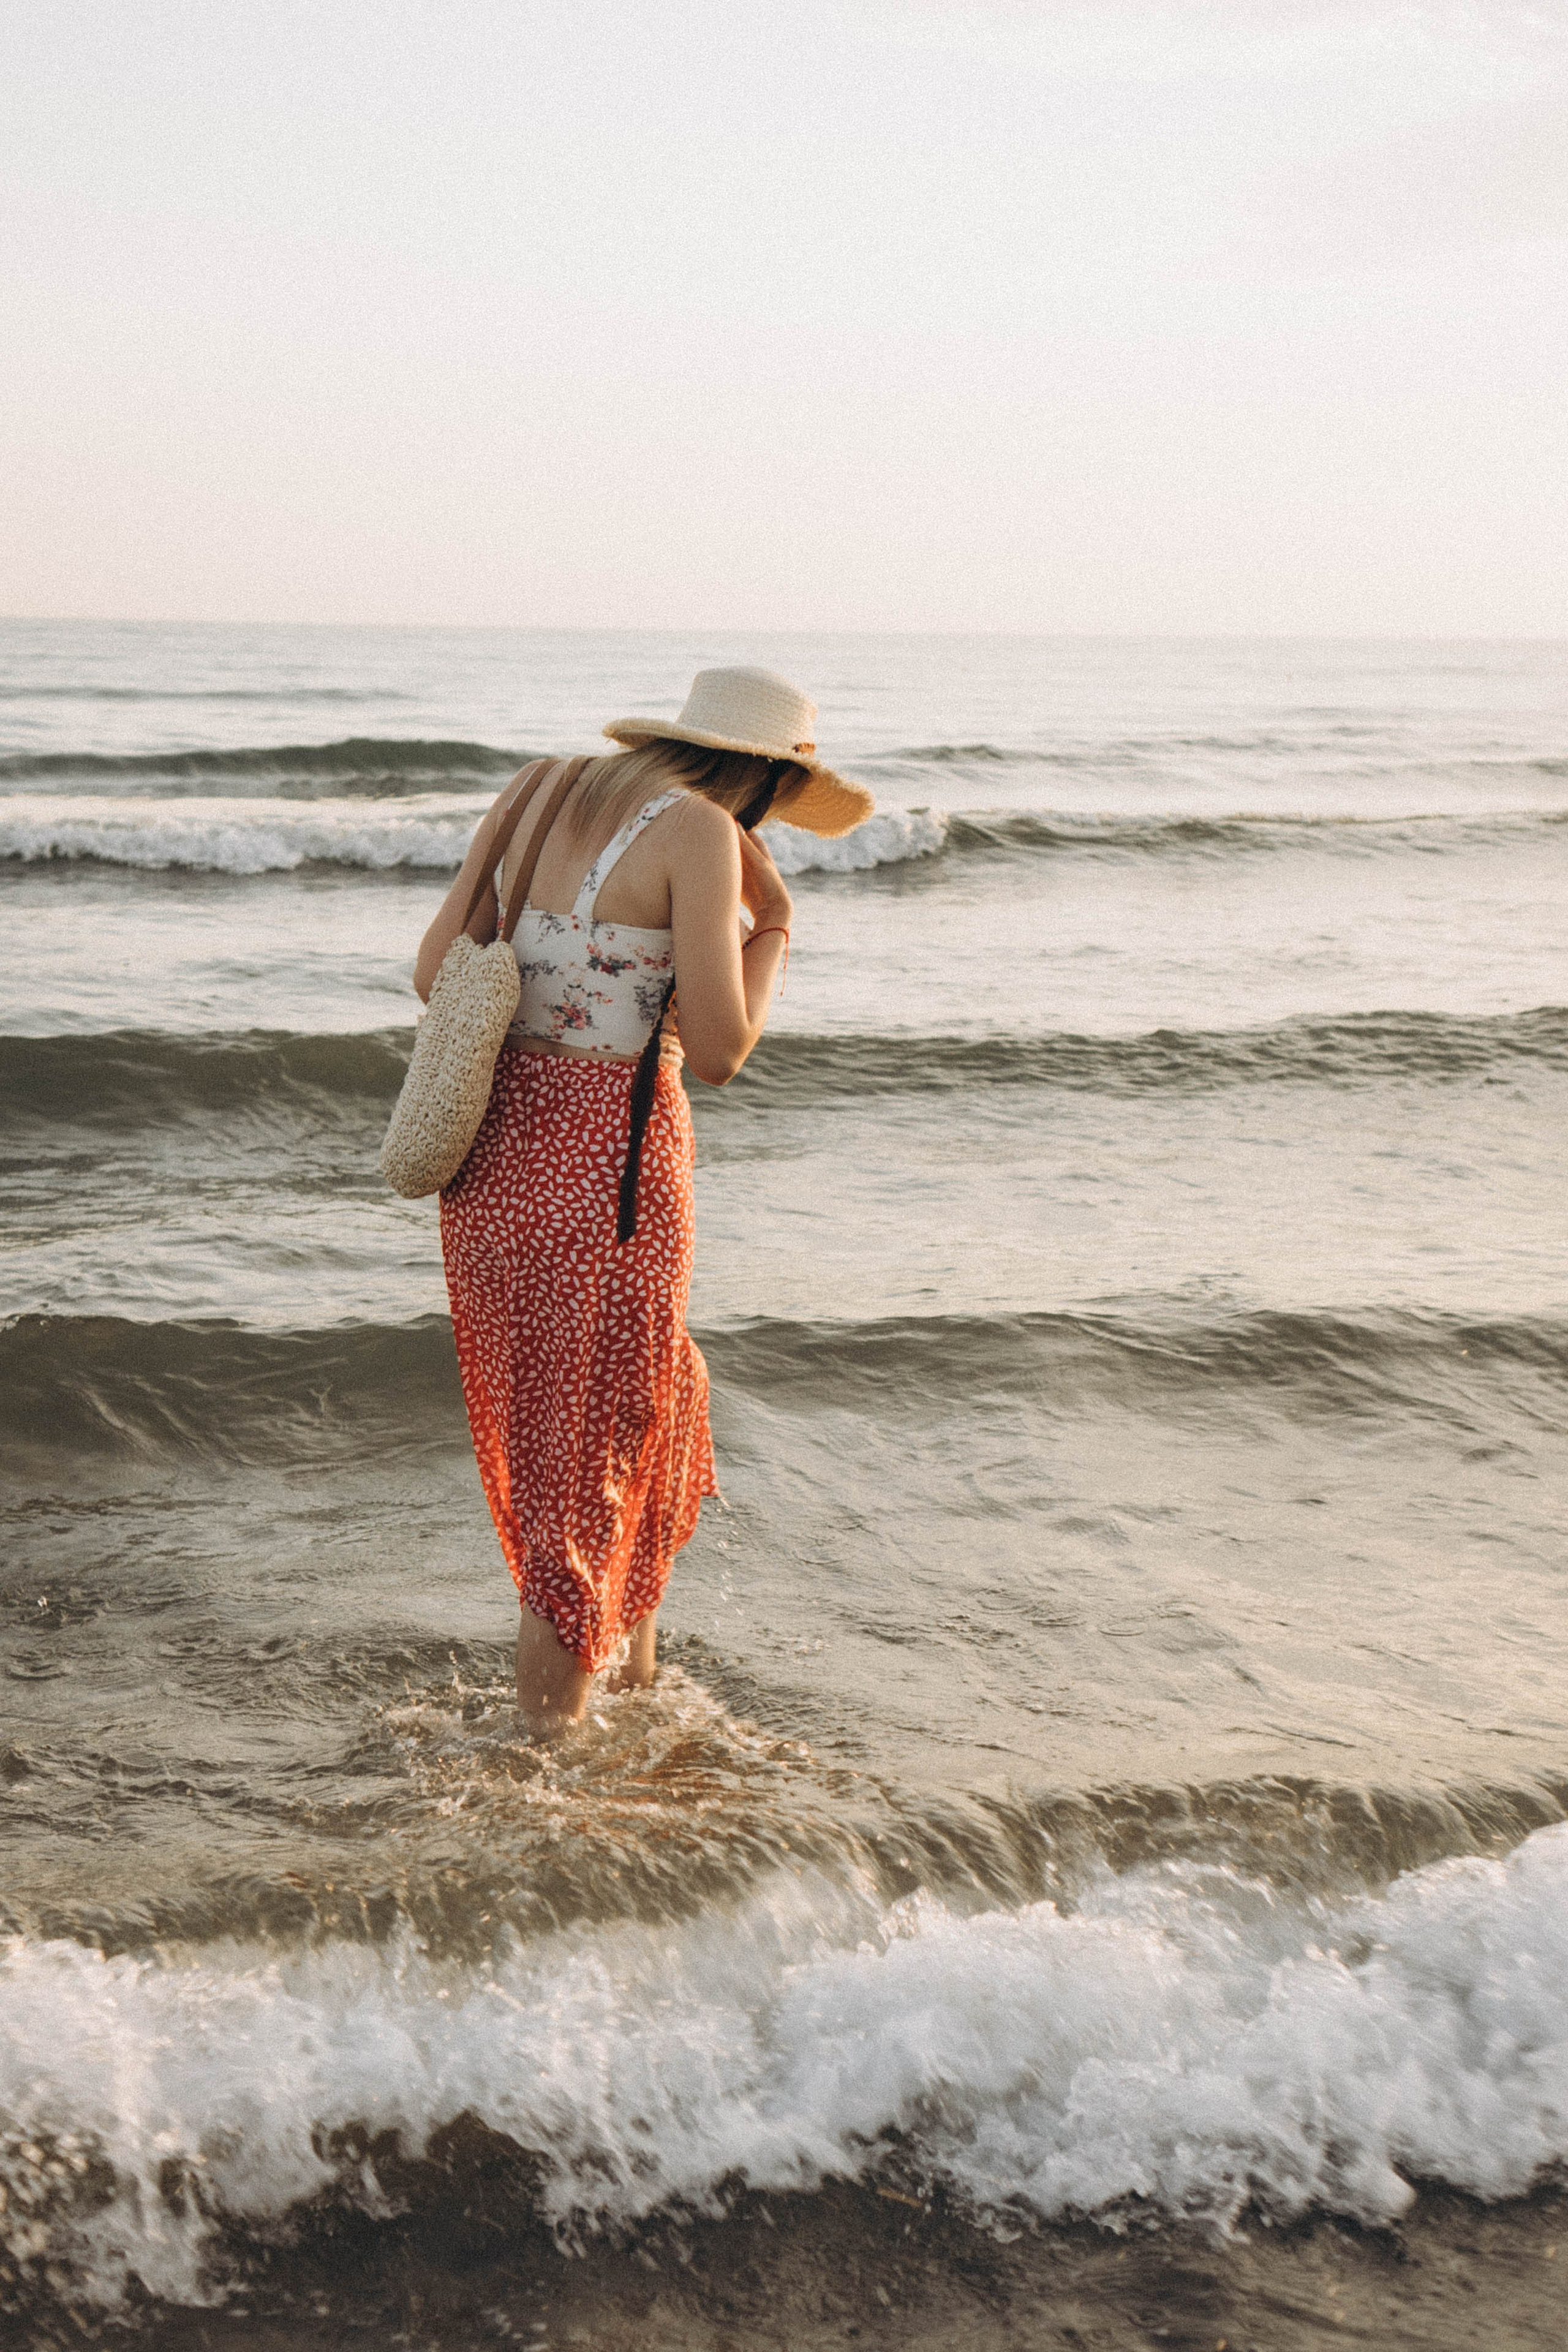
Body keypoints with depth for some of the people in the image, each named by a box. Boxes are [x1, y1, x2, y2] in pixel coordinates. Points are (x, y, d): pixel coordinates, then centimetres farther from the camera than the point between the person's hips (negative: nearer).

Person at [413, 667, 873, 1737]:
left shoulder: (539, 791, 8)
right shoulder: (699, 830, -12)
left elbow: (435, 973, 8)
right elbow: (720, 1050, -13)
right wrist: (773, 921, 1)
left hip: (495, 1146, 7)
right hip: (610, 1161, -7)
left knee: (655, 1400, 27)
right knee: (587, 1457, 8)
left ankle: (633, 1668, 42)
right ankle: (548, 1737, 17)